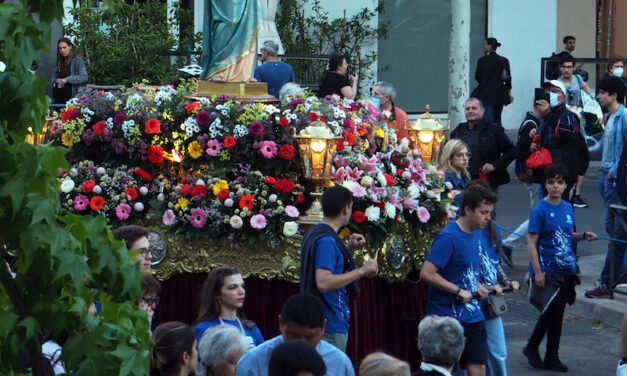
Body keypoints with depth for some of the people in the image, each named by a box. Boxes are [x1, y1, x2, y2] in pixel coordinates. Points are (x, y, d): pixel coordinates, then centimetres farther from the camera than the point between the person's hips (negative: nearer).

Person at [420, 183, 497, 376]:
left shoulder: (475, 235, 11)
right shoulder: (448, 237, -16)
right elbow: (426, 273, -21)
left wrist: (478, 287, 6)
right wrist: (459, 291, -17)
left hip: (473, 315, 8)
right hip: (448, 316, -8)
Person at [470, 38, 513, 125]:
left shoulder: (482, 61, -7)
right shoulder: (504, 61, 2)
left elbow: (477, 77, -2)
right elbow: (508, 78, 4)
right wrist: (509, 94, 10)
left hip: (486, 94, -3)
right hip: (500, 94, 3)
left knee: (488, 119, -6)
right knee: (497, 120, 13)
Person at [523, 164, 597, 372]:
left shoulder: (567, 208, 9)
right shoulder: (540, 210, -11)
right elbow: (531, 242, -12)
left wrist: (583, 235, 1)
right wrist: (537, 272, -17)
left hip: (566, 269, 6)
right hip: (546, 271, -6)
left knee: (557, 314, 10)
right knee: (551, 311, -10)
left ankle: (552, 357, 18)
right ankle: (532, 348, 11)